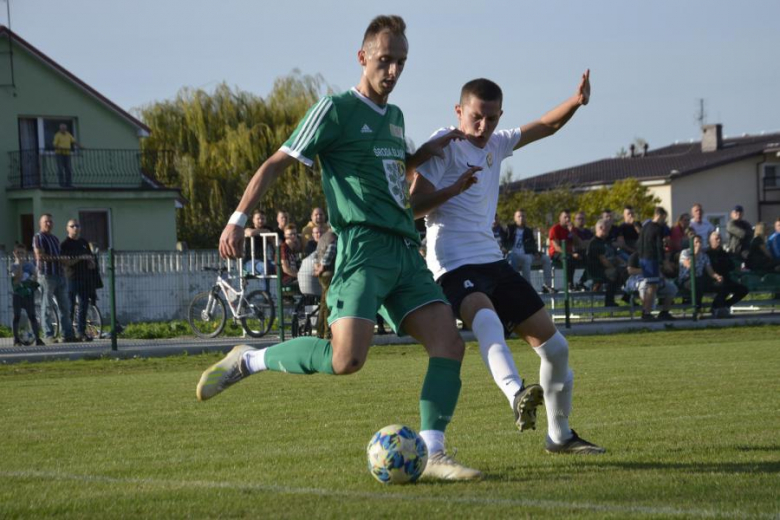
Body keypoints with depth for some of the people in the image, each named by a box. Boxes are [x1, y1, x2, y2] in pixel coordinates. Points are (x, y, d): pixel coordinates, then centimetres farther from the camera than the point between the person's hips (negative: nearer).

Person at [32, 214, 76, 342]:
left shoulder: (55, 239, 23)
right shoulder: (38, 237, -1)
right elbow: (39, 255, -12)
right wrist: (56, 258, -14)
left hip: (59, 275, 8)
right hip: (46, 275, -8)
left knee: (65, 306, 4)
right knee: (46, 306, -6)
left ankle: (68, 334, 6)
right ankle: (48, 335, -5)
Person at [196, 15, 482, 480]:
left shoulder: (395, 116, 21)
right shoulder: (336, 110, -1)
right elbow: (277, 163, -2)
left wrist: (429, 150, 20)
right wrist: (238, 219, -11)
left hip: (406, 252, 8)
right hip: (363, 249, -7)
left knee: (450, 343, -8)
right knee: (347, 359, -22)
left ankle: (431, 455, -8)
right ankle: (248, 361, -2)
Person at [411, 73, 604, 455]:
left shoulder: (496, 144, 15)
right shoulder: (444, 144, -6)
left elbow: (546, 126, 23)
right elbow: (413, 207, -11)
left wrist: (577, 101, 3)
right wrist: (454, 188, -28)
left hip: (492, 261, 8)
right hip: (454, 265, -8)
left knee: (553, 344, 7)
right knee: (486, 319, -40)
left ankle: (560, 435, 22)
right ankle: (518, 396, -61)